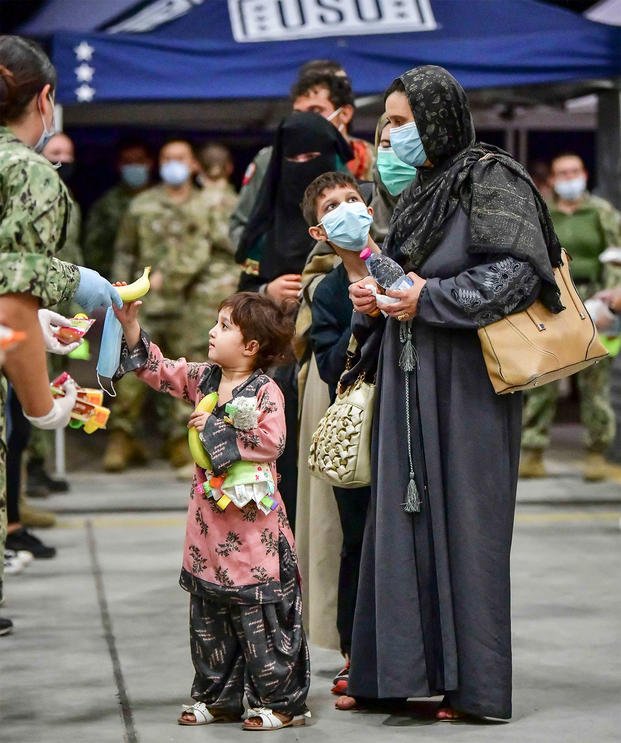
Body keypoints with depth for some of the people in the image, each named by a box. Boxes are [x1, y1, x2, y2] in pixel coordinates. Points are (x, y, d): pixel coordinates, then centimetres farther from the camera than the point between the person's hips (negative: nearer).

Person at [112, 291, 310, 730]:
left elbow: (271, 442, -23)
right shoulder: (202, 379, 8)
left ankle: (282, 700, 6)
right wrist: (130, 324, 4)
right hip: (209, 518, 8)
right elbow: (160, 370, 14)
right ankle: (218, 697, 24)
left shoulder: (266, 392, -13)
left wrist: (217, 428, -17)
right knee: (208, 611, 13)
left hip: (252, 521, -8)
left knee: (258, 611, -4)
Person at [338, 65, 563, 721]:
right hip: (410, 382, 8)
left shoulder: (490, 181, -8)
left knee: (461, 518, -5)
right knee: (401, 518, 6)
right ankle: (396, 671, 12)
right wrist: (374, 297, 3)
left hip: (467, 383, -8)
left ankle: (471, 683, 2)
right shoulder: (419, 191, 17)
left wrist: (431, 298, -18)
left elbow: (521, 272, -17)